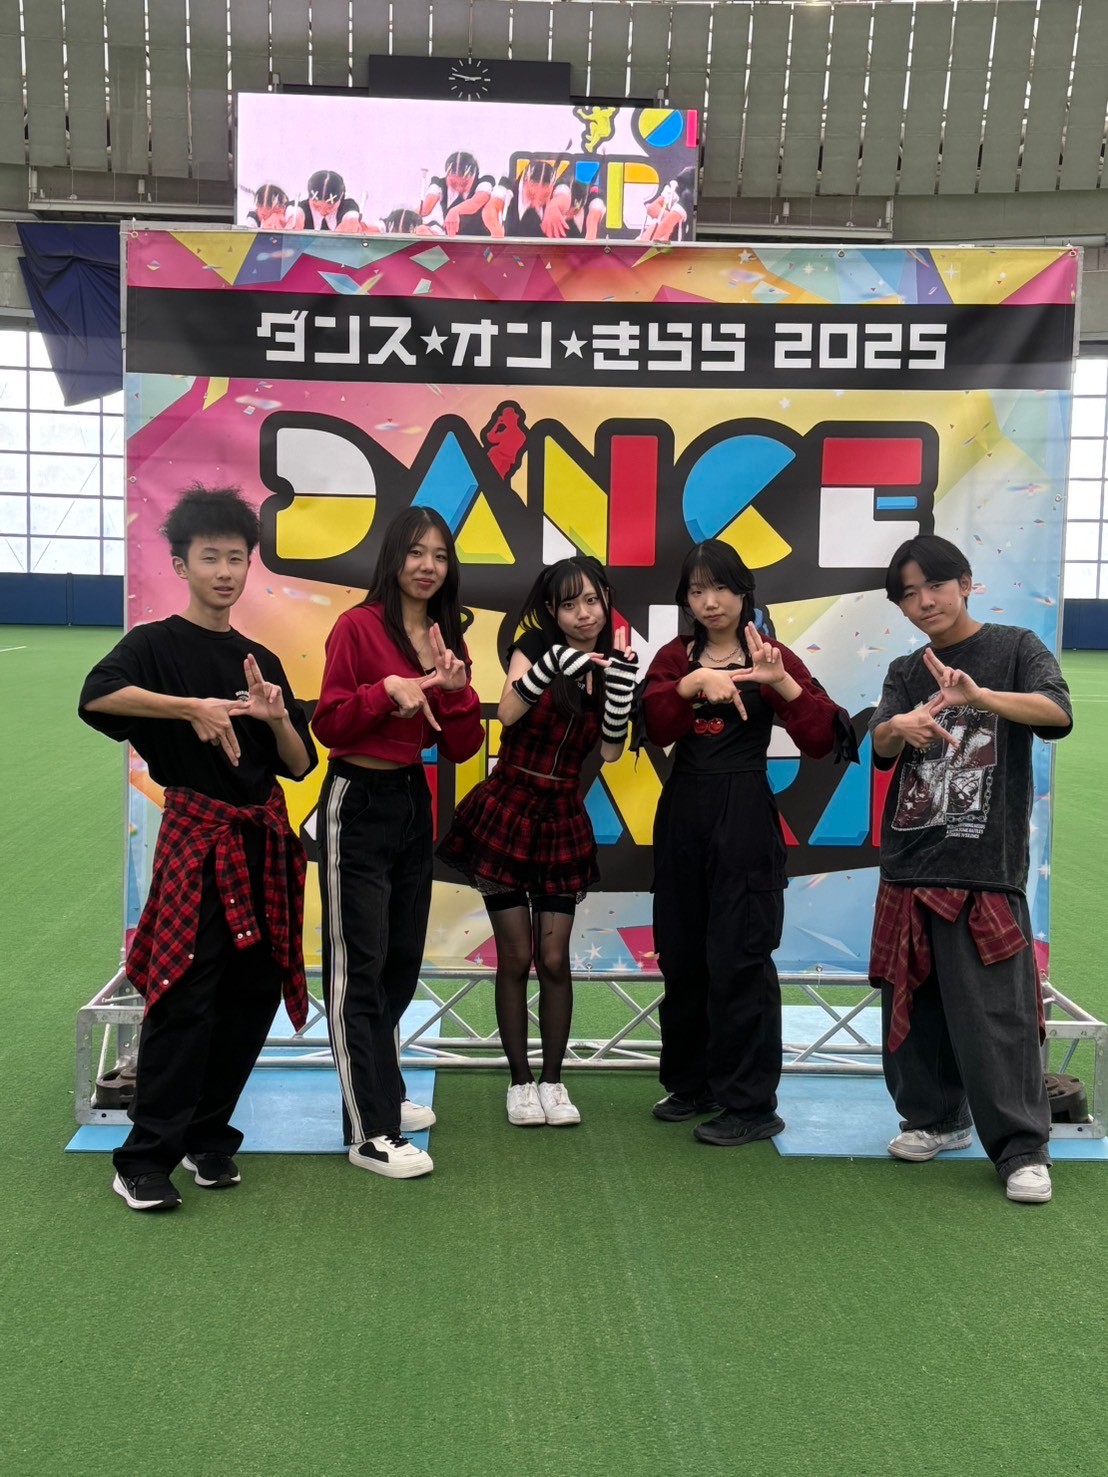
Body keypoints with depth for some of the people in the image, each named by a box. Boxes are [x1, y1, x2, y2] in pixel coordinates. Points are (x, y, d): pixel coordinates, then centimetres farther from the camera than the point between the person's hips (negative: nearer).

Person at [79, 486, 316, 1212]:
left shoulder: (262, 660, 14)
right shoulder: (156, 643, -3)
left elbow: (300, 765, 11)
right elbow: (96, 696, -25)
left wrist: (277, 718, -8)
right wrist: (192, 706, -30)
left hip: (265, 838, 6)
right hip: (197, 835, -6)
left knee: (255, 994, 7)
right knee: (185, 996, -11)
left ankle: (208, 1137, 21)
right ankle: (145, 1158, -2)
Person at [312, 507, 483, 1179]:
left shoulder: (450, 641, 9)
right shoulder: (359, 626, -10)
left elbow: (461, 748, 5)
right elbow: (328, 724, -13)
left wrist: (457, 691, -12)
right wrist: (386, 691, -26)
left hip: (413, 801, 8)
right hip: (358, 802, -7)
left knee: (402, 961, 17)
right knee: (360, 966, -3)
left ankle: (384, 1092, 34)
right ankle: (370, 1132, 2)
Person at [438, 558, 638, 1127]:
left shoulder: (612, 664, 3)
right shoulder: (536, 648, -6)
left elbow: (610, 751, -6)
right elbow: (507, 713, -25)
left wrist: (622, 683, -17)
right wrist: (552, 664, -38)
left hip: (562, 822, 3)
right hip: (507, 812, -3)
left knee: (554, 959, 4)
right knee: (515, 958, 3)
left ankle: (552, 1080, 18)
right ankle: (520, 1081, 16)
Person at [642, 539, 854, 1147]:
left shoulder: (770, 657, -2)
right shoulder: (675, 657, 9)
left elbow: (821, 739, -12)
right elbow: (655, 726, -9)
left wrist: (782, 682, -25)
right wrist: (691, 684, -25)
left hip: (744, 814, -5)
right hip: (682, 812, 5)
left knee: (738, 957, -3)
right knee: (681, 955, 12)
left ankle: (751, 1105, 6)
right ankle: (692, 1082, 27)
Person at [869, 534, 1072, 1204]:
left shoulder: (1014, 647, 1)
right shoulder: (905, 673, 14)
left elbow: (1057, 710, -17)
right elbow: (879, 744, -3)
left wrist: (979, 695, -35)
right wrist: (901, 727, -27)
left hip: (985, 866, -5)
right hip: (909, 863, 5)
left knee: (993, 1013, -7)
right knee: (913, 1004, 10)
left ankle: (1023, 1149, 2)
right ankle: (937, 1118, 27)